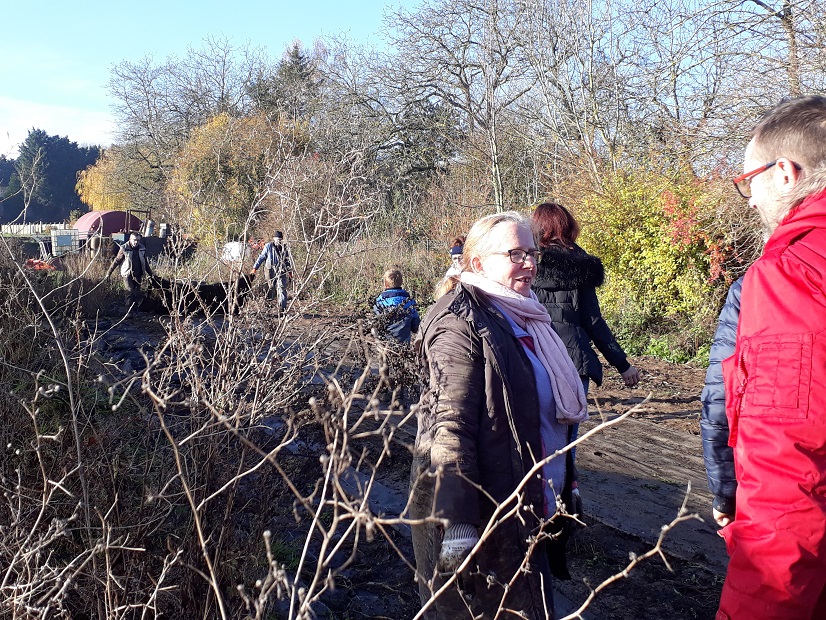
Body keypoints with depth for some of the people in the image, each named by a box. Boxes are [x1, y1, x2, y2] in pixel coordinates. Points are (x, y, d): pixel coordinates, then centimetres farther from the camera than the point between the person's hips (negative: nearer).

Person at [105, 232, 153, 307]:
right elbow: (117, 261, -2)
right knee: (130, 293, -13)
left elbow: (145, 263, 18)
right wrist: (109, 272, -3)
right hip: (128, 275, -4)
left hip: (138, 276, 4)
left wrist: (151, 274, 21)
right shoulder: (124, 248, -7)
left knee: (138, 295, 7)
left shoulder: (142, 249, 5)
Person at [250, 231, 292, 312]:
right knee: (271, 287, 5)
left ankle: (282, 307, -11)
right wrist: (255, 268, -3)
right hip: (271, 271, -2)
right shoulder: (268, 247, 2)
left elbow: (288, 260, 23)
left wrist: (289, 270, 23)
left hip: (281, 272, 2)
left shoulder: (284, 248, 12)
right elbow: (261, 257, 3)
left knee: (282, 288, -8)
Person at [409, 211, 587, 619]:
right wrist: (456, 520, -27)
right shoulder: (462, 324, -17)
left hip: (530, 507, 9)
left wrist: (564, 488, 25)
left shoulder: (523, 317, 11)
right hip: (483, 512, -9)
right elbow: (450, 427, -24)